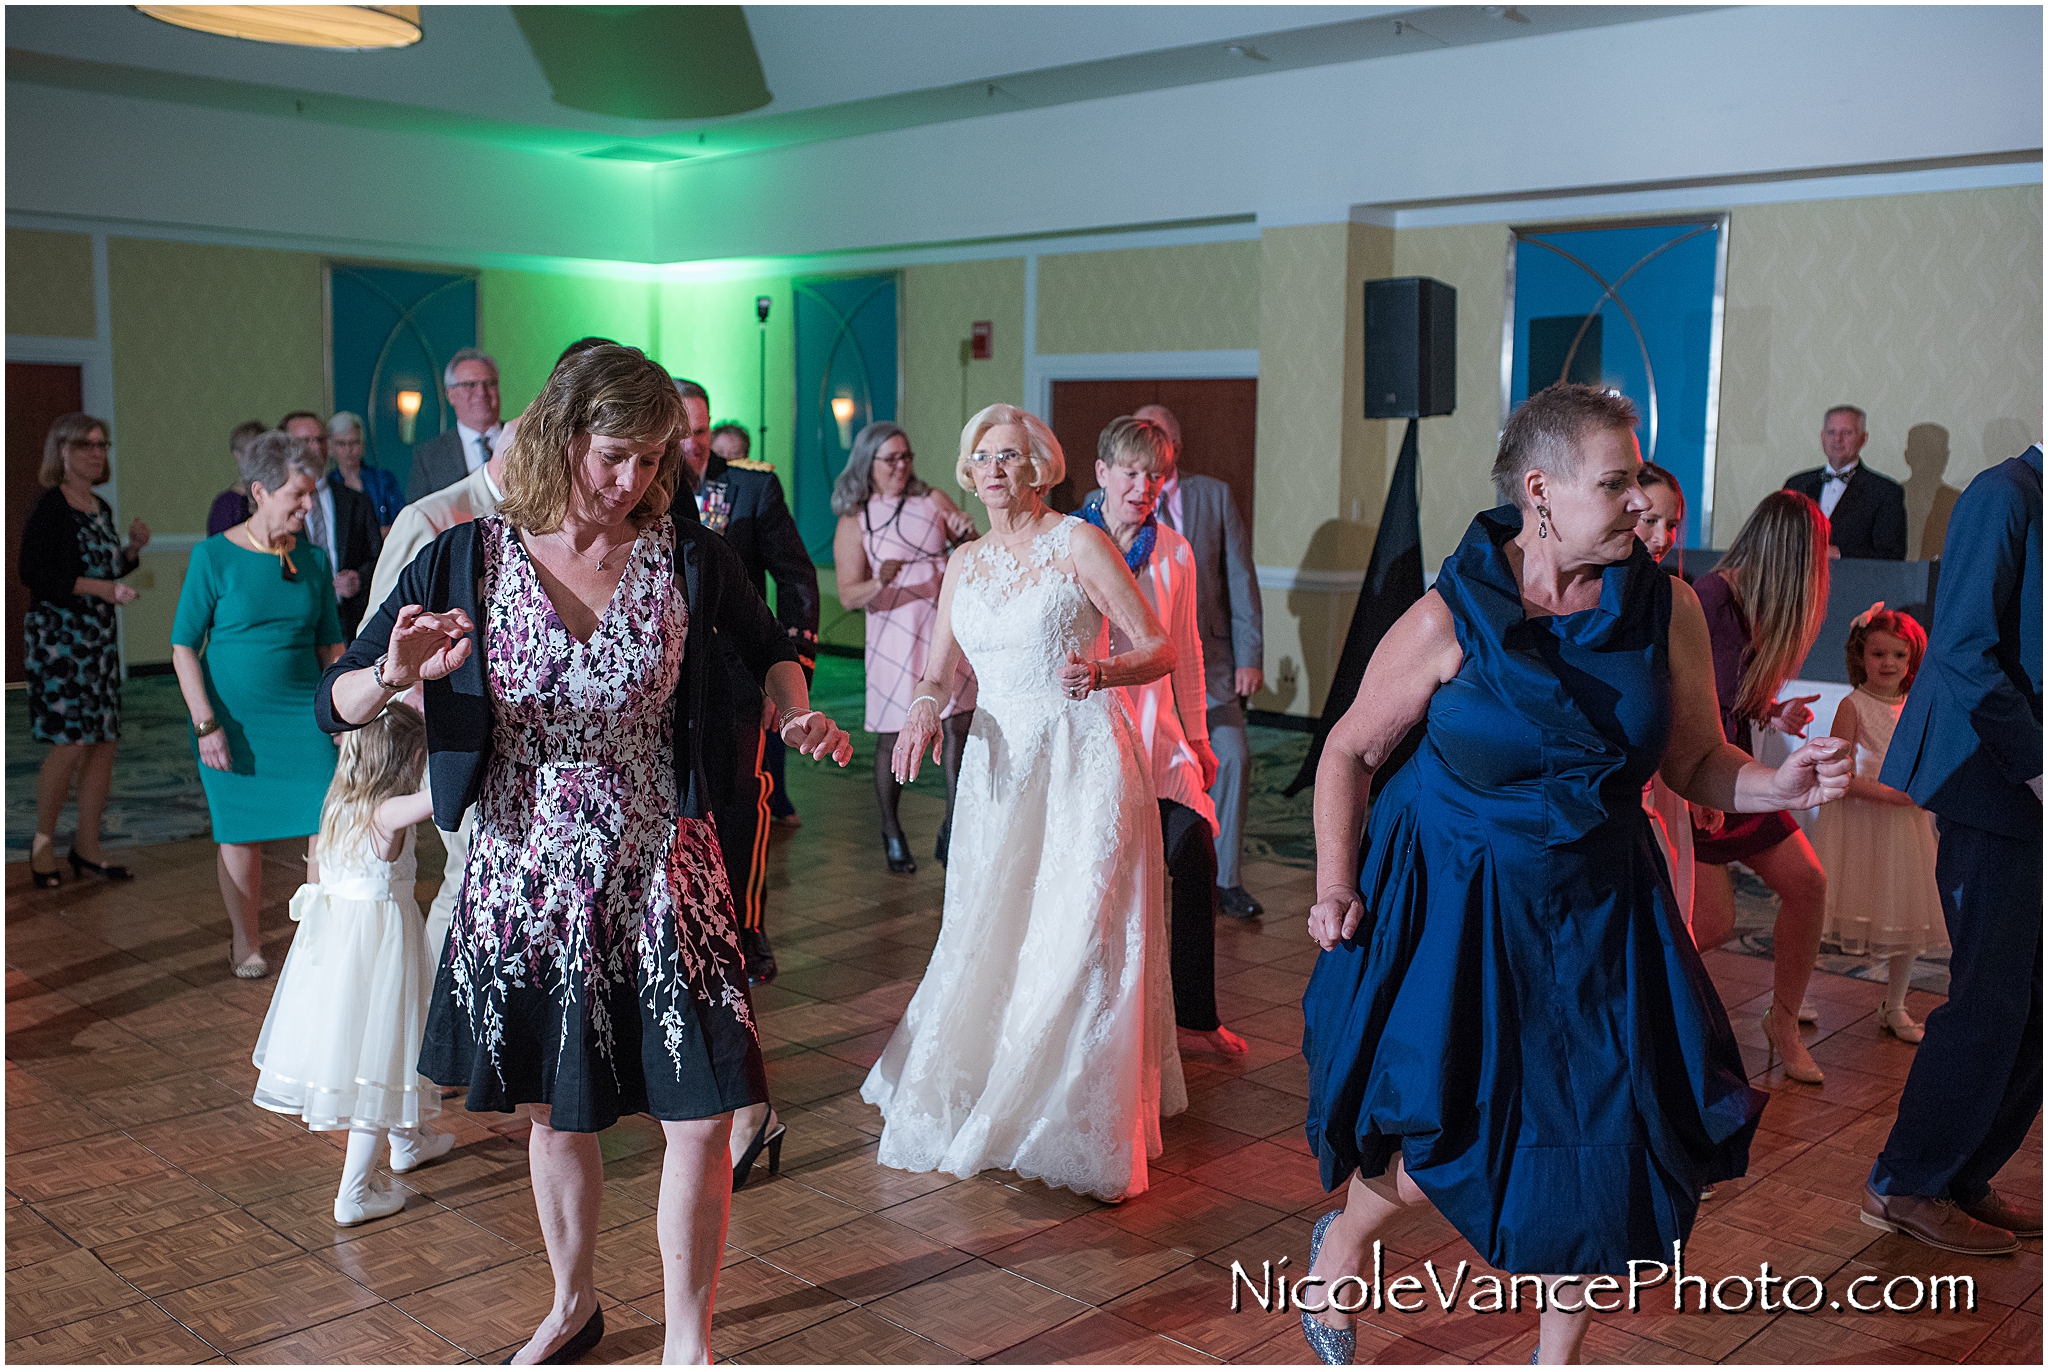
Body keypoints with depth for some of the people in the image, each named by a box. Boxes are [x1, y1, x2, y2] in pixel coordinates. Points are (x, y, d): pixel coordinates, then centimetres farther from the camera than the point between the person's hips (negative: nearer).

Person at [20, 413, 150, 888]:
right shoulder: (50, 508, -8)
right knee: (70, 742, -10)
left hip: (101, 638, 8)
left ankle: (87, 846, 13)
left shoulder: (101, 509, 14)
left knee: (105, 741, 5)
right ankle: (43, 844, 7)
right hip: (59, 636, -8)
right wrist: (100, 587, -21)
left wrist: (132, 549, 6)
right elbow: (34, 574, -16)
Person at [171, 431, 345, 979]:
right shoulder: (214, 556, -6)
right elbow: (183, 647, -5)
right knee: (241, 834, 7)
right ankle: (246, 944, 25)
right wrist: (206, 723, -12)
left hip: (303, 713, 3)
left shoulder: (314, 558, 4)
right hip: (234, 717, -2)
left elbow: (331, 645, 12)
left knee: (326, 824, -7)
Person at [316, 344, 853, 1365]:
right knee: (559, 1117, 17)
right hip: (526, 882, 1)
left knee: (700, 1120, -1)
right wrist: (396, 676, -25)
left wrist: (796, 713, -5)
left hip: (661, 880, 0)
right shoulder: (466, 561, -6)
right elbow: (334, 704, -3)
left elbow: (768, 645, 15)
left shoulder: (687, 556, -5)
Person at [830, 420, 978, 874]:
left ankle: (952, 831, 6)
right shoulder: (854, 521, 1)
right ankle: (892, 832, 22)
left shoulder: (934, 500, 8)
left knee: (960, 726, -4)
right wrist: (878, 584, -27)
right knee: (893, 739, 3)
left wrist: (968, 536, -8)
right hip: (895, 636, -2)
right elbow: (848, 594, -6)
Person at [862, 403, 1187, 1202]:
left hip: (1083, 761, -5)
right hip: (998, 767, 5)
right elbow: (935, 672, 17)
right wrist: (926, 707, -6)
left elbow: (1161, 650, -5)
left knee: (1080, 942, -6)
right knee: (986, 944, 6)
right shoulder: (963, 563, 12)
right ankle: (972, 1110, 24)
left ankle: (1085, 1130, 6)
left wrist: (1104, 670, -26)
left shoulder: (1079, 544, -4)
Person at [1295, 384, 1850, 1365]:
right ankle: (1338, 1246, 36)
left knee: (1609, 1143, 5)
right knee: (1439, 1133, 0)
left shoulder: (1667, 610, -5)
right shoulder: (1449, 620, -14)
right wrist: (1335, 887, -8)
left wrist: (1780, 786, -17)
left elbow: (1698, 764, 3)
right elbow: (1350, 751, -3)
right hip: (1453, 909, -3)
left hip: (1600, 913, 4)